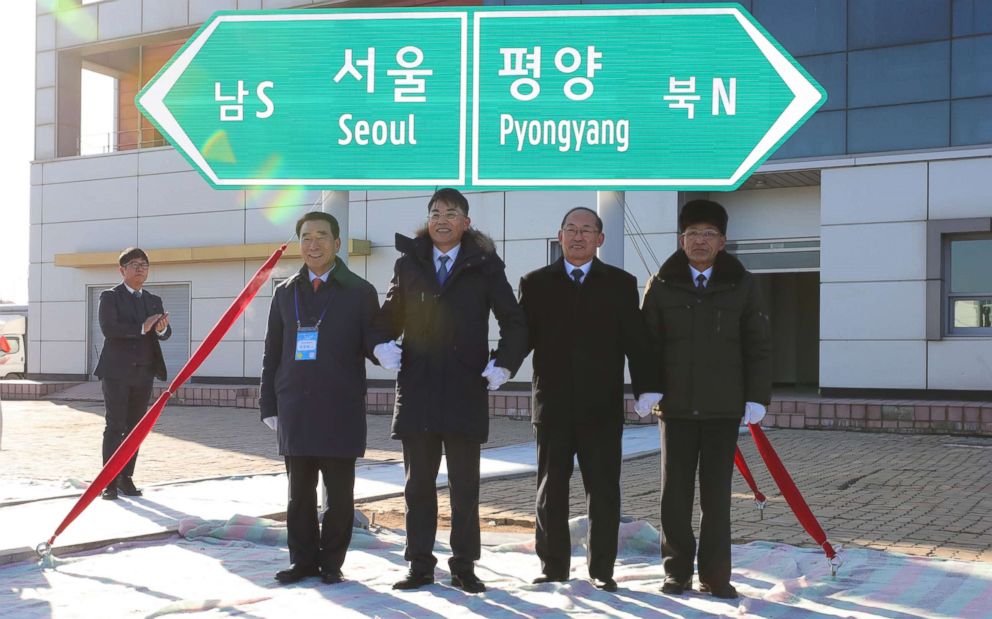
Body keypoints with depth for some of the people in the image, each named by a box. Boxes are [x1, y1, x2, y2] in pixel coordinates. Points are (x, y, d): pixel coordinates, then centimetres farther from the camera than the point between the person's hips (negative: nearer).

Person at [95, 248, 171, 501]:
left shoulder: (154, 300, 15)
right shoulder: (110, 297, 0)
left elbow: (165, 334, 4)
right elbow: (108, 328, -15)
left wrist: (161, 329, -19)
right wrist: (142, 328, -19)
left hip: (143, 372, 5)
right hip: (117, 371, -5)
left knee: (135, 427, 5)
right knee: (115, 427, -5)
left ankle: (126, 478, 11)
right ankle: (109, 481, -2)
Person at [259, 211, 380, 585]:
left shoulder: (360, 293, 2)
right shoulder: (286, 292, 12)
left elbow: (372, 343, 3)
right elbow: (272, 353, 14)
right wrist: (268, 404, 9)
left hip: (341, 410, -3)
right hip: (294, 410, 3)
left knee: (339, 494, 4)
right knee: (299, 492, 9)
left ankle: (332, 562, 16)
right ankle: (303, 560, 20)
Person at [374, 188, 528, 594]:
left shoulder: (484, 267, 4)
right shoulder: (408, 264, 10)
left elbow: (515, 323, 5)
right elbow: (389, 316, 13)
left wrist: (503, 363, -8)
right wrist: (383, 344, -7)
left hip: (466, 393, -2)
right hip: (416, 391, 2)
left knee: (465, 487, 4)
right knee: (418, 484, 8)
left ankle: (464, 568, 13)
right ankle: (420, 566, 17)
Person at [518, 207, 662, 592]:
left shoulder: (621, 284, 7)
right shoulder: (536, 284, 9)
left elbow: (636, 340, 2)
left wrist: (645, 387, -8)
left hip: (602, 406, -1)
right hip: (552, 405, 1)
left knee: (604, 493, 3)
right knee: (551, 491, 7)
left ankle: (602, 570, 14)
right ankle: (553, 568, 19)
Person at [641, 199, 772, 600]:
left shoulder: (742, 285, 3)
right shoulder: (661, 286, 3)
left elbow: (758, 346, 3)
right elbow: (647, 342, 4)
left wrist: (757, 397, -3)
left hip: (724, 407, 0)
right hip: (676, 406, 1)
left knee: (716, 494, 4)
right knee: (675, 492, 6)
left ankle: (714, 575, 12)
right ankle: (677, 571, 16)